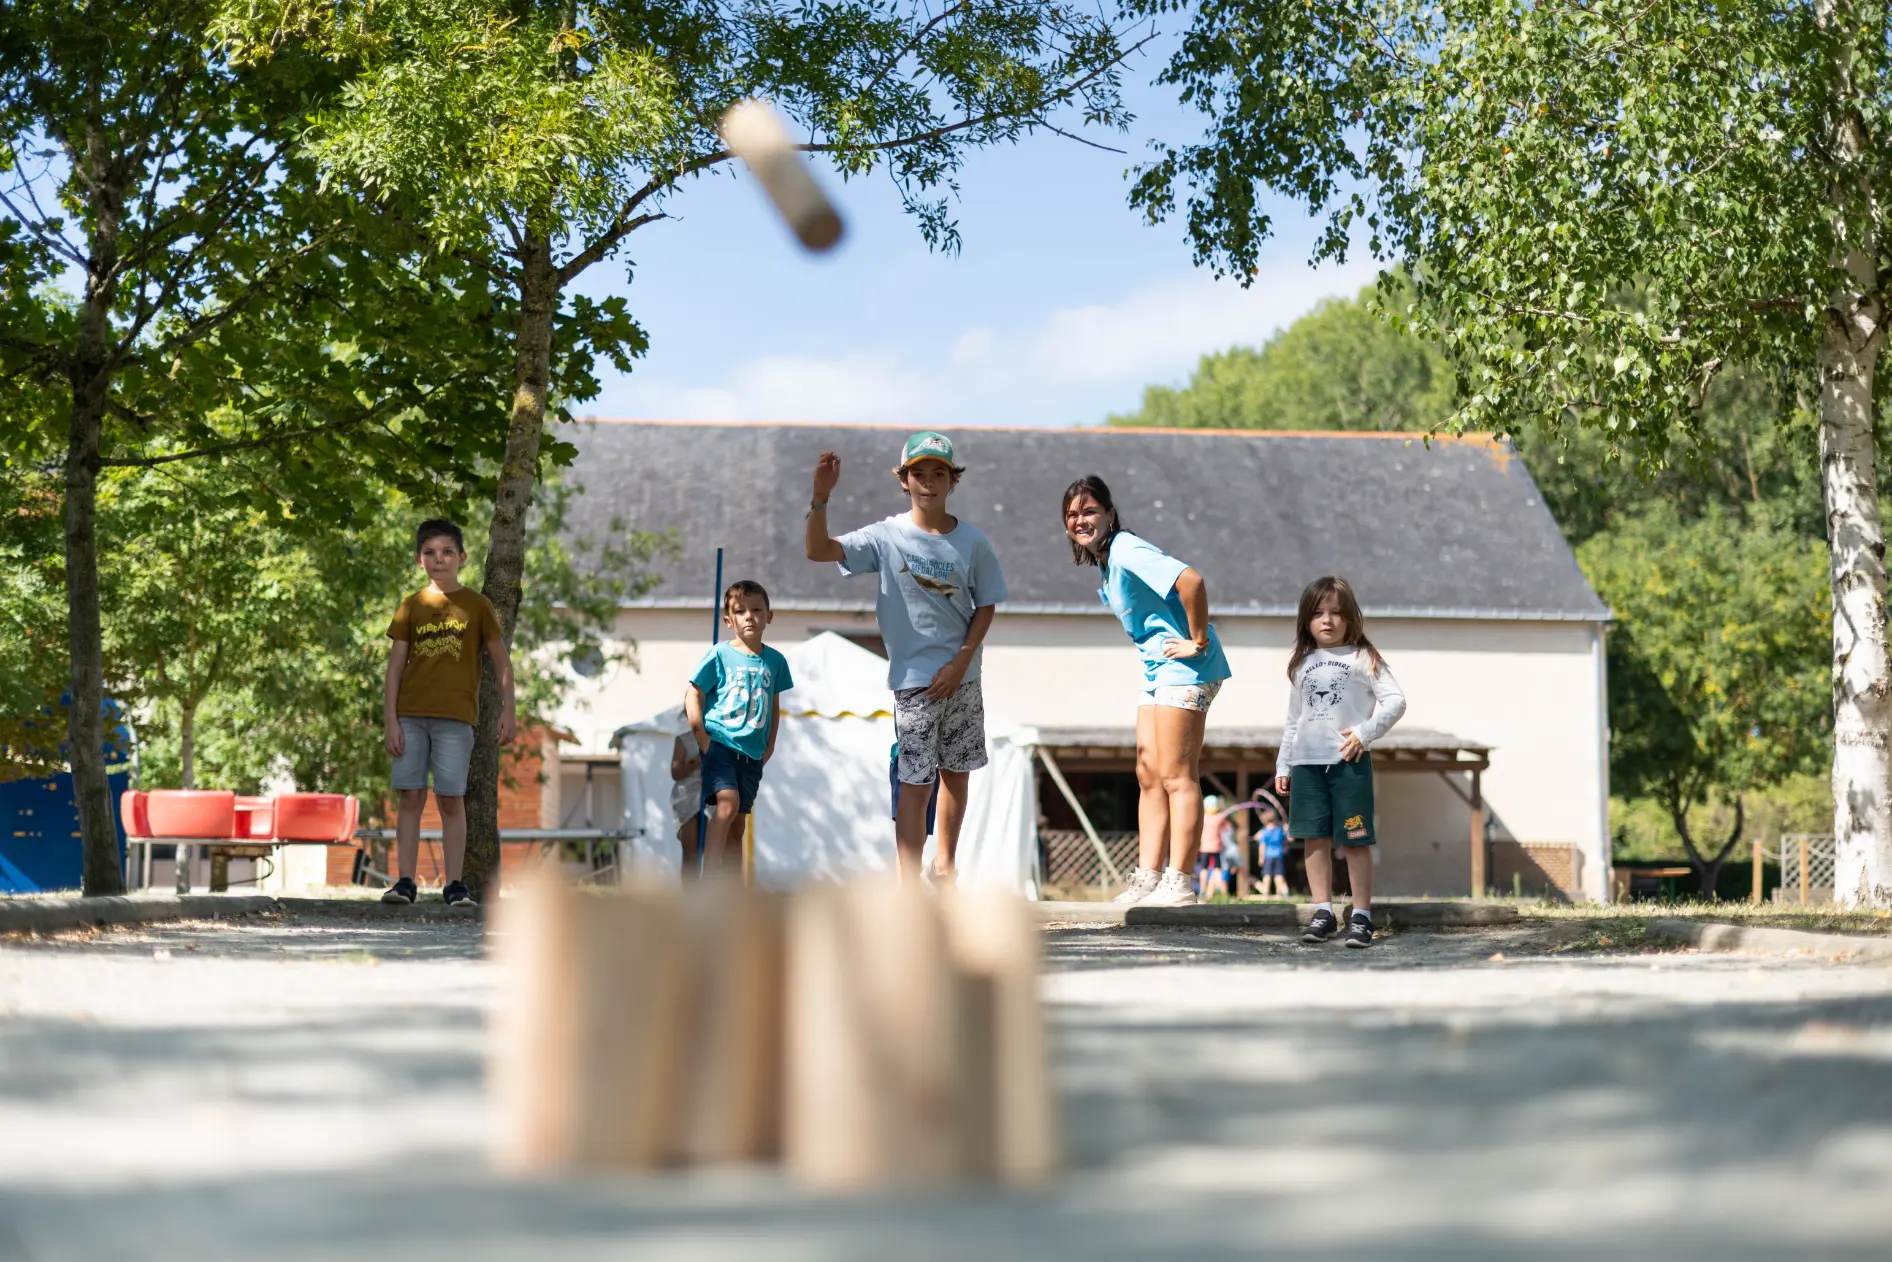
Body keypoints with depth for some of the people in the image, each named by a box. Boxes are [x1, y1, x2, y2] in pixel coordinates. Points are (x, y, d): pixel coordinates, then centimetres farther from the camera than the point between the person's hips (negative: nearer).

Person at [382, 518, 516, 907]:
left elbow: (502, 661, 7)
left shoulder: (476, 605, 5)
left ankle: (454, 883, 1)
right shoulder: (411, 607, 9)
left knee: (451, 799, -3)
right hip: (410, 715, 2)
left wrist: (507, 711, -2)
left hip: (455, 717, -2)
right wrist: (390, 721, -1)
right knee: (410, 797, 0)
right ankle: (405, 881, 3)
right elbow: (395, 667, 7)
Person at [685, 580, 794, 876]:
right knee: (727, 802, -25)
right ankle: (710, 878, -29)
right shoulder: (719, 655, -4)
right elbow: (692, 694, -3)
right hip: (718, 743, -5)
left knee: (737, 824, 11)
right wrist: (700, 737, -10)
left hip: (752, 754, 5)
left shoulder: (775, 661, 9)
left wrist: (770, 744, 14)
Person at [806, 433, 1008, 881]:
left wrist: (961, 662, -5)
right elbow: (818, 550, -15)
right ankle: (908, 888, -5)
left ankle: (944, 867, 30)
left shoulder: (972, 541, 1)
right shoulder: (887, 536, -5)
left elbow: (986, 605, 6)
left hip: (962, 677, 3)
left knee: (957, 774, 13)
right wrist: (820, 497, -30)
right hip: (913, 678, -3)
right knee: (916, 784, -6)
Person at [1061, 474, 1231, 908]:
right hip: (1158, 672, 10)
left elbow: (1190, 581, -29)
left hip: (1184, 669, -10)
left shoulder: (1127, 551, -16)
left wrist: (1199, 641, -21)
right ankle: (1147, 878, 8)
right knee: (1149, 776, 7)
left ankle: (1179, 882, -6)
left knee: (1177, 777, -8)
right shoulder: (1106, 559, 15)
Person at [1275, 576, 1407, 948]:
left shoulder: (1363, 658, 1)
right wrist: (1283, 765, 16)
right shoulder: (1302, 665, 15)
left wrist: (1366, 731, -15)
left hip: (1349, 761, -4)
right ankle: (1323, 912, 11)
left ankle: (1361, 916, 1)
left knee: (1355, 841, -2)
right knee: (1315, 839, 4)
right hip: (1307, 763, 4)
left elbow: (1395, 700, -4)